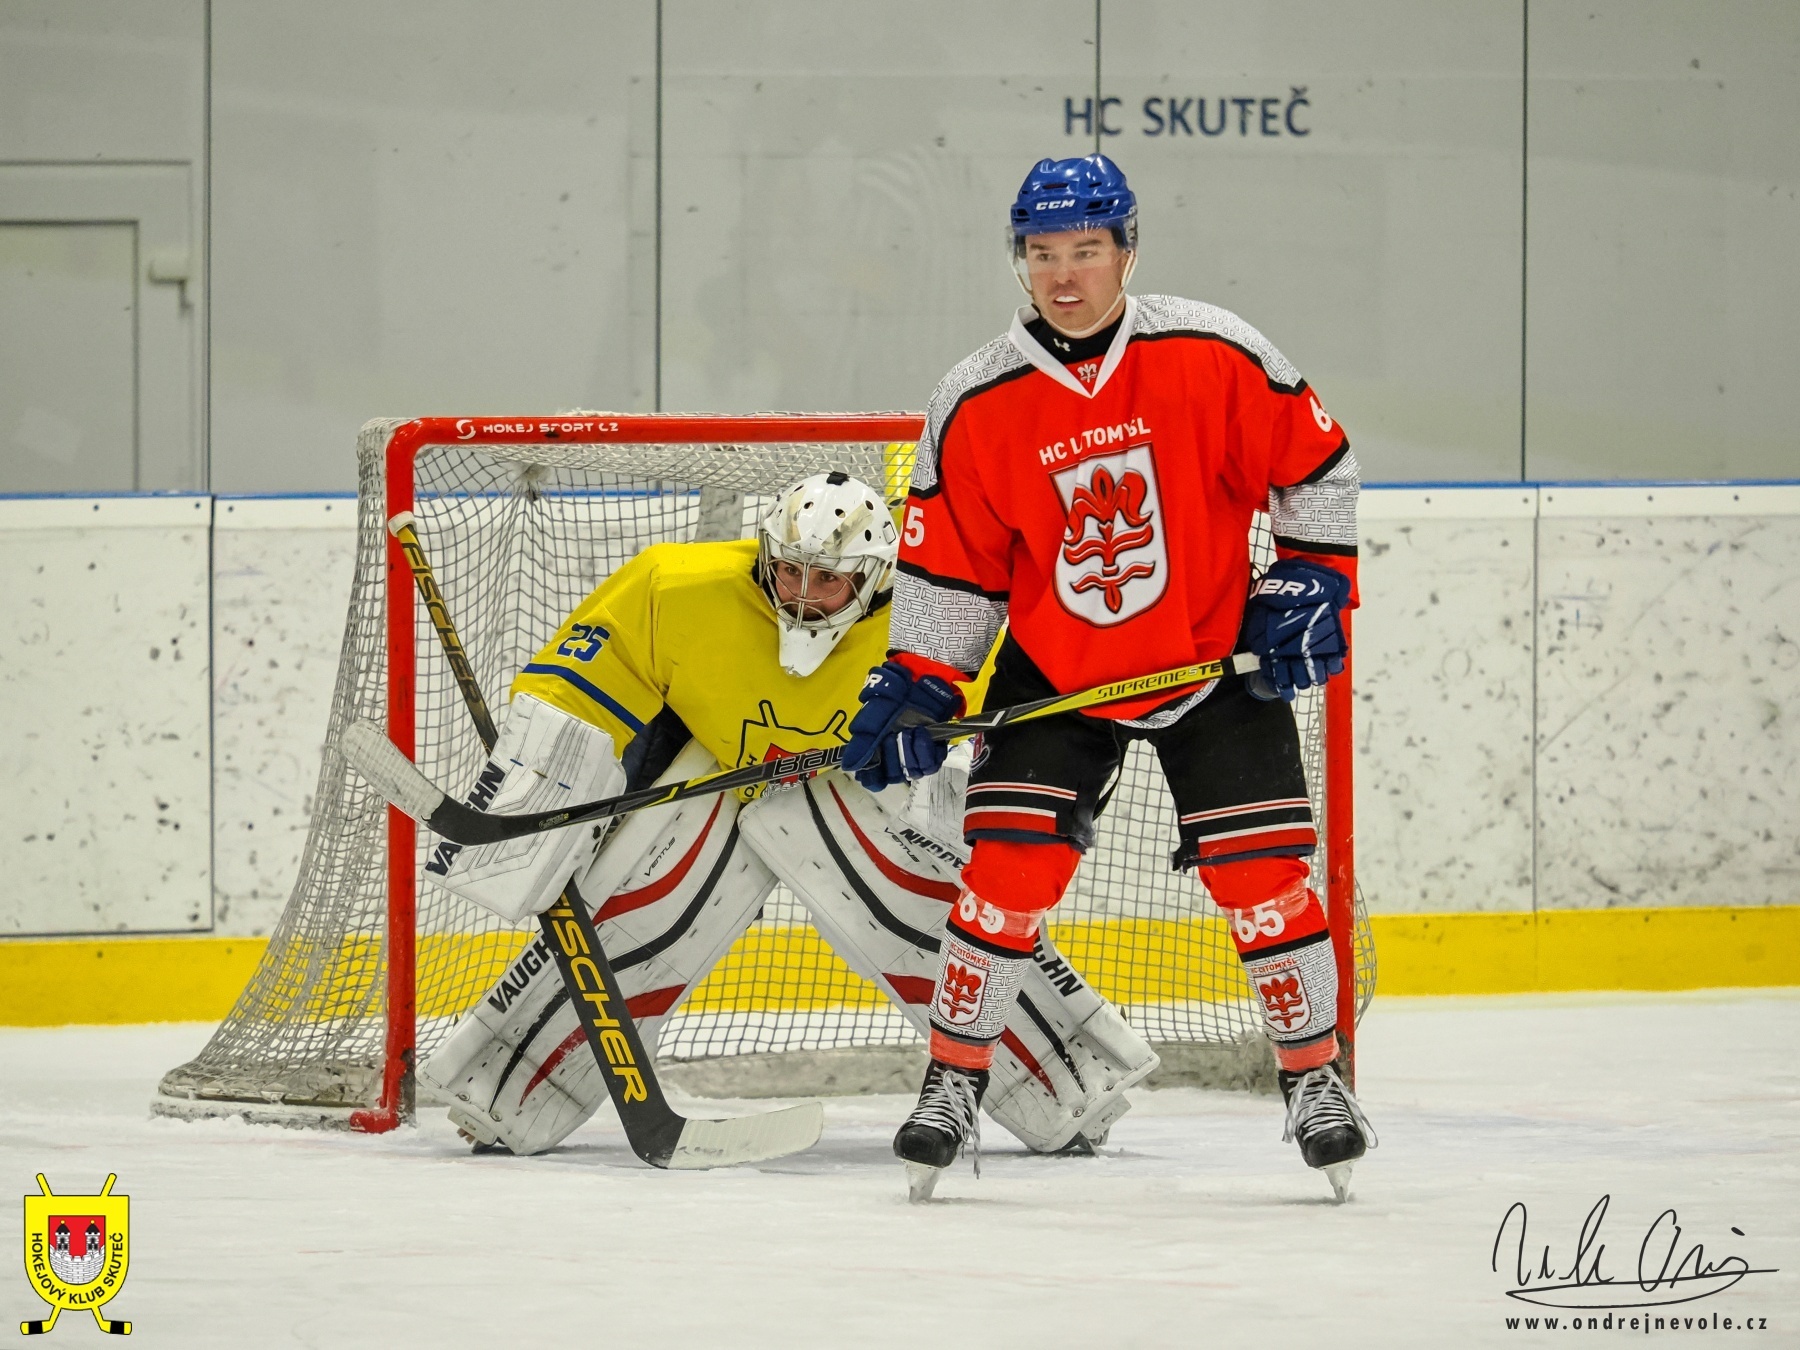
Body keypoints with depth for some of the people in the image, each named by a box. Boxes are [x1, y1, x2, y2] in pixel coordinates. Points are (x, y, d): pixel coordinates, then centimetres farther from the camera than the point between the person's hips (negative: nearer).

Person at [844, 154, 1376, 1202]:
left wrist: (1313, 583, -6)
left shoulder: (1213, 356, -13)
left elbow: (1317, 466, -1)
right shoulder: (978, 405, -9)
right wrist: (915, 685, -5)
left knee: (1261, 869, -7)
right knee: (1009, 867, -11)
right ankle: (955, 1080, 5)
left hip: (1217, 659, -1)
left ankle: (1316, 1077, 10)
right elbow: (950, 563, 0)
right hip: (1056, 673, 1)